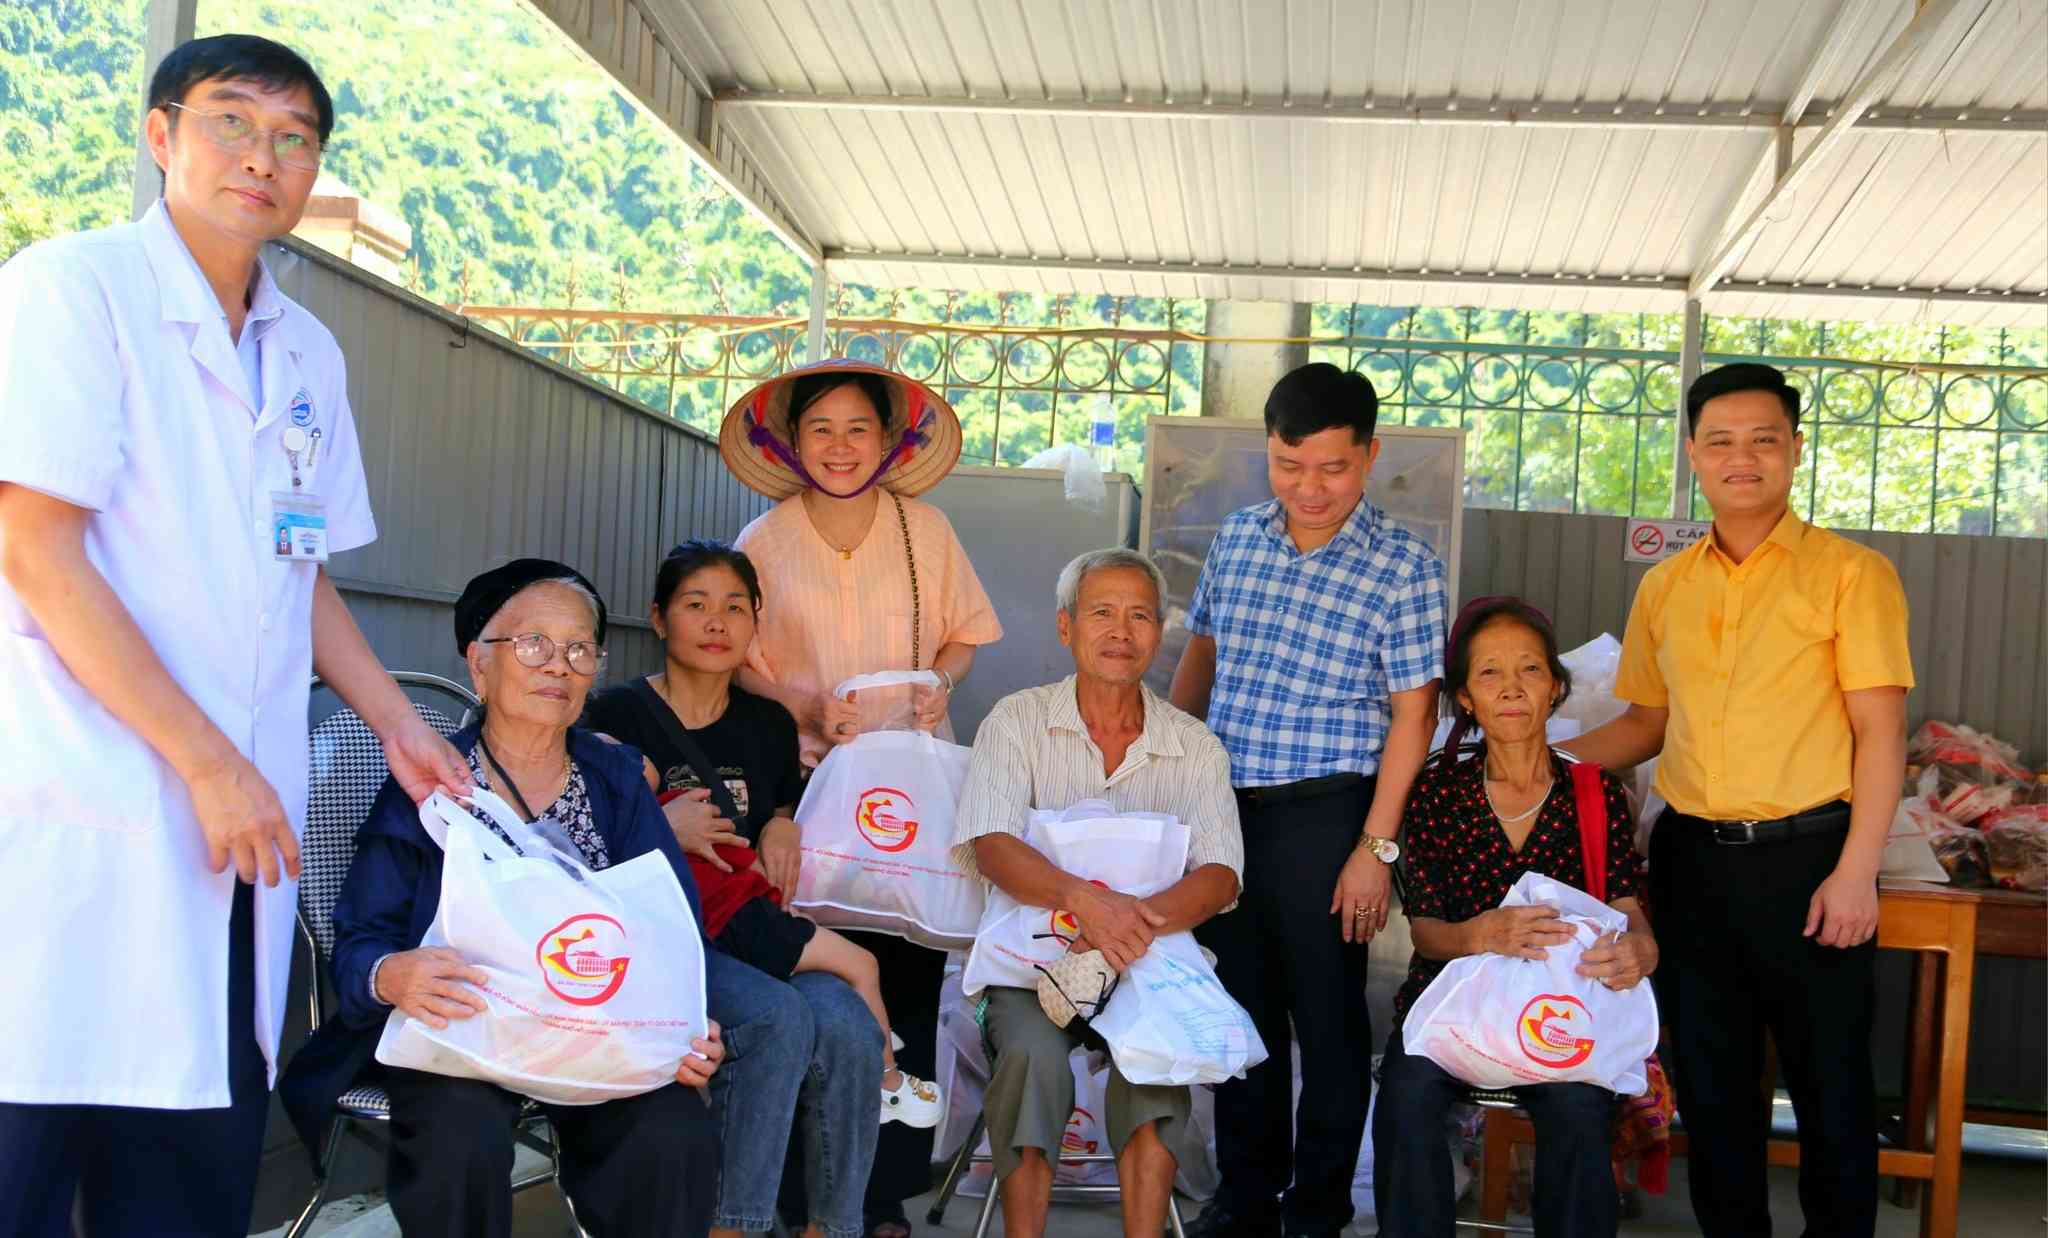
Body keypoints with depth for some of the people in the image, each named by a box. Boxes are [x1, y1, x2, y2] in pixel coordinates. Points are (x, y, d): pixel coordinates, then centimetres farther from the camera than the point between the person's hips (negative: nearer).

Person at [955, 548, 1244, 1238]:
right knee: (1033, 1054, -30)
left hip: (1152, 959, 1)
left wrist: (1142, 918, -26)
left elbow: (1220, 877, -4)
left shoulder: (1195, 748, 6)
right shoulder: (1018, 722, 2)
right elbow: (991, 845, -13)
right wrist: (1082, 899, -32)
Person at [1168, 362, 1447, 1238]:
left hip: (1321, 813, -5)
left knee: (1327, 1015, 6)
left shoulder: (1403, 568, -9)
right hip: (1222, 804, 5)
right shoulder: (1238, 538, 5)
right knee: (1240, 1004, 15)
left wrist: (1375, 847, -13)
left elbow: (1412, 714, -10)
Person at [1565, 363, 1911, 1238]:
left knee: (1830, 1084, 6)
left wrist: (1856, 872, -14)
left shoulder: (1849, 574, -4)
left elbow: (1880, 732, -8)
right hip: (1692, 859, 4)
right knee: (1710, 1083, 13)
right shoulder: (1665, 588, 9)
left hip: (1807, 856, -4)